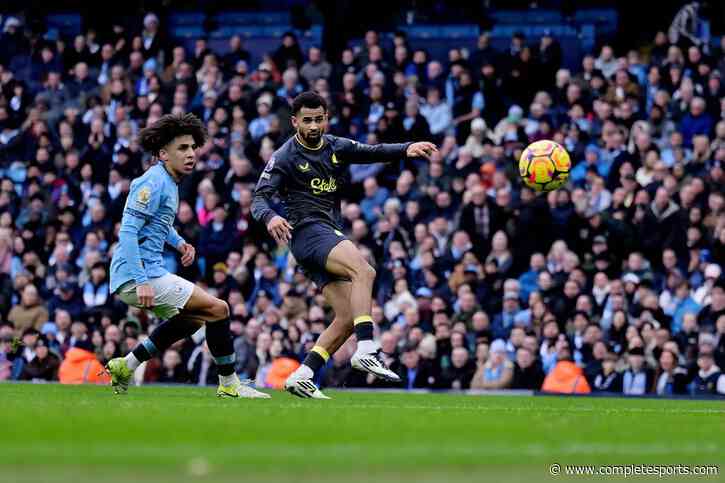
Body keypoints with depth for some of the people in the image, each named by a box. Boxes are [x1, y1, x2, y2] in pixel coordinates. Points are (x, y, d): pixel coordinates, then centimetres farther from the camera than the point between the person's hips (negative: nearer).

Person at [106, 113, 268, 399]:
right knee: (218, 309, -11)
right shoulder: (153, 182, -15)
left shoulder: (169, 182, 15)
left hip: (148, 273, 10)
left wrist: (178, 242, 15)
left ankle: (125, 366, 25)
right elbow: (128, 232, -22)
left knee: (193, 318, 29)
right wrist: (142, 282, -27)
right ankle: (229, 385, -2)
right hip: (136, 276, -10)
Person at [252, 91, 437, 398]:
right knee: (364, 271, -31)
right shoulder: (285, 157, -3)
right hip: (308, 231, -8)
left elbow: (373, 152, 3)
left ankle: (302, 377, 1)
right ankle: (366, 351, -39)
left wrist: (407, 149, -16)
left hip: (331, 233, 8)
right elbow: (259, 198, -10)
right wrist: (270, 217, -33)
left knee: (347, 319, -1)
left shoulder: (335, 147, 14)